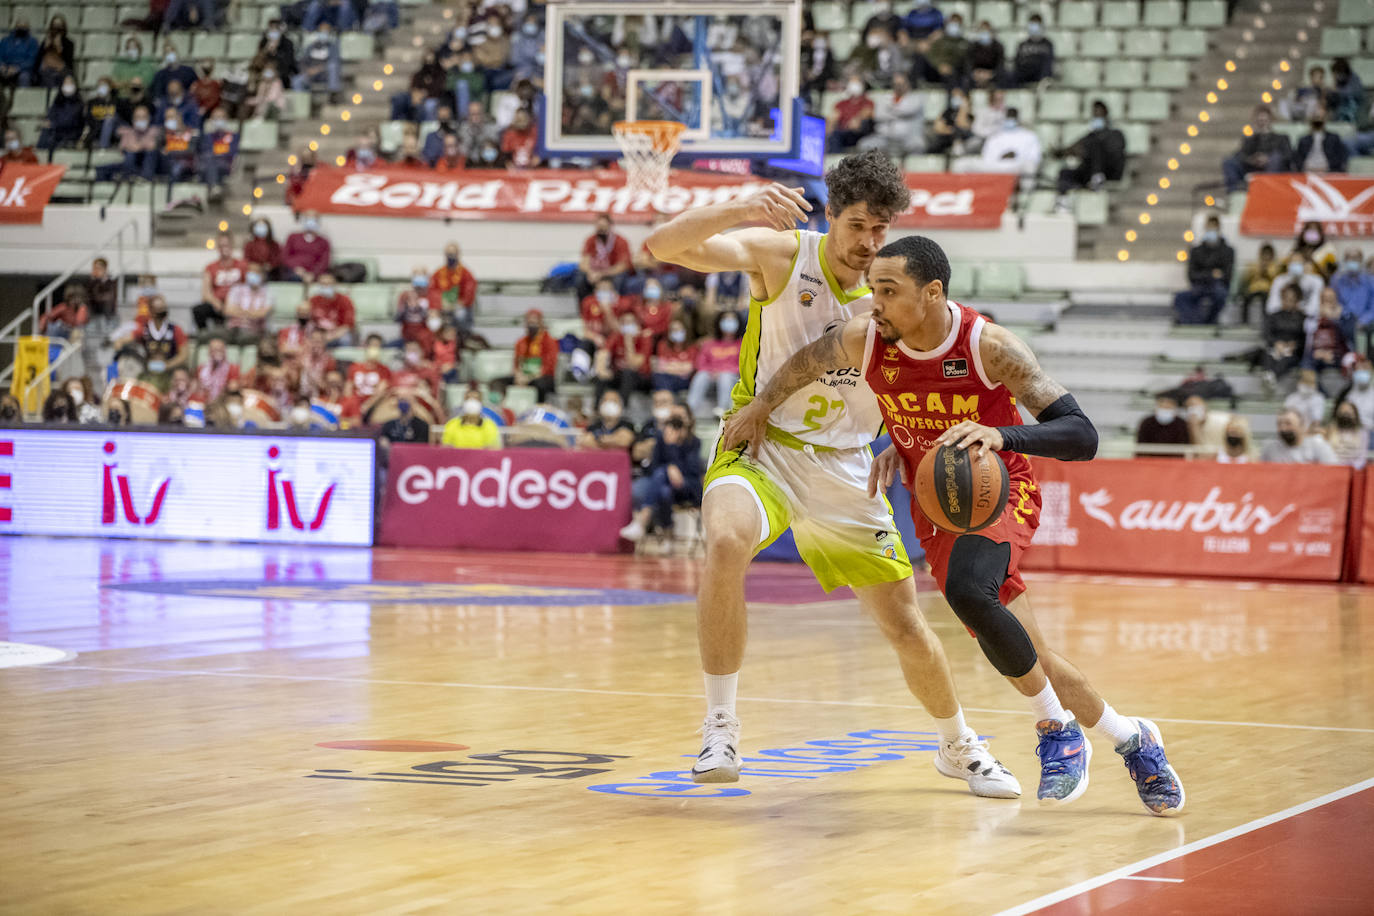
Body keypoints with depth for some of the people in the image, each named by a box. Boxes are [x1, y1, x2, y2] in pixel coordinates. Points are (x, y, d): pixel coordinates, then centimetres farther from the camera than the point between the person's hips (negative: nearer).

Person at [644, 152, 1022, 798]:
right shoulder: (783, 254, -12)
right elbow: (663, 246, -23)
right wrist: (741, 210, -40)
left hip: (843, 470, 3)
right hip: (762, 446, -3)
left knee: (905, 627, 6)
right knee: (726, 543, -36)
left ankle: (959, 747, 35)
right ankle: (720, 730, -22)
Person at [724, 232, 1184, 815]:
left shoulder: (990, 346, -25)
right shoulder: (863, 341, -15)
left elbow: (1081, 436, -28)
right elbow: (804, 363, 10)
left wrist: (1001, 434, -44)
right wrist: (759, 407, 21)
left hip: (999, 490, -4)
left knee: (967, 591, -35)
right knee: (1027, 657, 3)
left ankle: (1058, 730, -14)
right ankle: (1131, 741, 27)